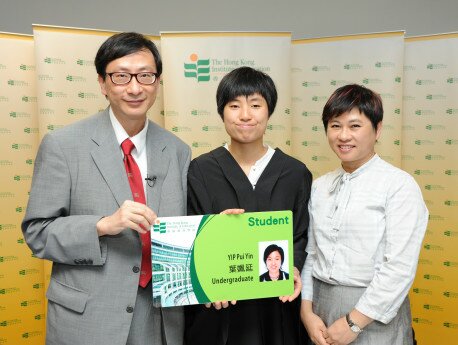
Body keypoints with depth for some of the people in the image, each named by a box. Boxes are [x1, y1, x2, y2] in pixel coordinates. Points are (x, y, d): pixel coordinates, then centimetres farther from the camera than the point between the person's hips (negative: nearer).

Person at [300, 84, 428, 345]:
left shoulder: (399, 185, -11)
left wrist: (354, 322, -15)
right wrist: (307, 311, -2)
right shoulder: (319, 187, 5)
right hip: (321, 304, 5)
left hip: (374, 316, -4)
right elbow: (310, 252, 6)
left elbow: (401, 267, -16)